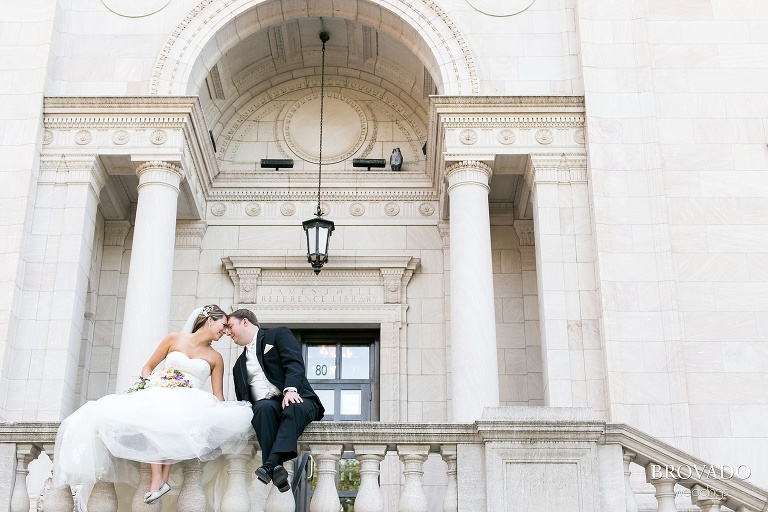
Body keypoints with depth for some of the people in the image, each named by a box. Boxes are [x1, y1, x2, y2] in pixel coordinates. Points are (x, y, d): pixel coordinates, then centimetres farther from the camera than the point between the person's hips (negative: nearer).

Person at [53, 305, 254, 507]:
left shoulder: (216, 358, 14)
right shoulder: (174, 339, 13)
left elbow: (218, 398, 9)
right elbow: (148, 367, 16)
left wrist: (224, 417, -9)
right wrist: (147, 385, -4)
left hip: (189, 404, 0)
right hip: (159, 395, 0)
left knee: (170, 416, -38)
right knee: (151, 414, -38)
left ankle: (163, 477, -40)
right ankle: (157, 478, -43)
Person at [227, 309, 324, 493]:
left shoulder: (279, 334, 14)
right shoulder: (239, 365, 31)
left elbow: (295, 364, -4)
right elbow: (242, 401, 24)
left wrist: (290, 389, -23)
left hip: (294, 399, -3)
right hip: (264, 406, 3)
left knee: (294, 408, -39)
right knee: (264, 407, -35)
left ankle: (271, 463, -53)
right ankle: (276, 470, -48)